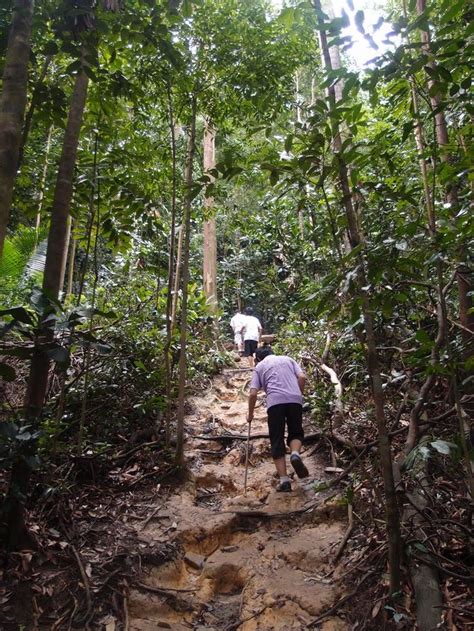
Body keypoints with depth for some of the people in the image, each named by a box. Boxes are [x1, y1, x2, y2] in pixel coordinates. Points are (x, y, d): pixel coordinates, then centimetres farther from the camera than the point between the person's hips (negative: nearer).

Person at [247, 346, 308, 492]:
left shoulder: (259, 366, 20)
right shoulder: (288, 359, 26)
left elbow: (253, 394, 10)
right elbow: (302, 377, 8)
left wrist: (250, 414, 21)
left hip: (274, 402, -1)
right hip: (295, 399, 2)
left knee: (277, 441, 6)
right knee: (296, 433, 17)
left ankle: (284, 481, -2)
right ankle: (295, 454, -16)